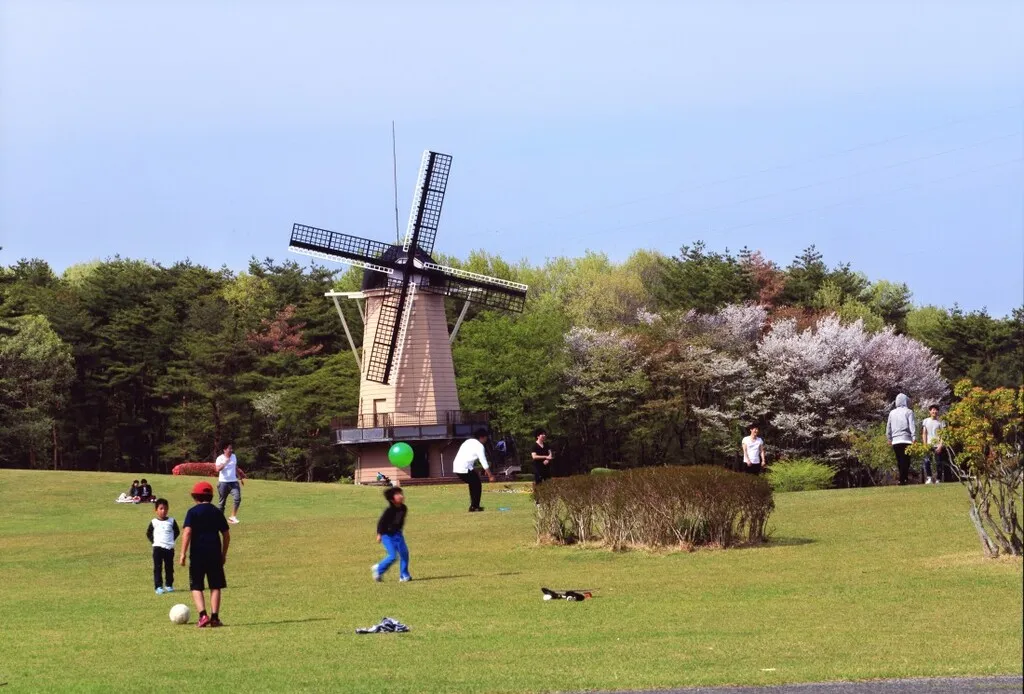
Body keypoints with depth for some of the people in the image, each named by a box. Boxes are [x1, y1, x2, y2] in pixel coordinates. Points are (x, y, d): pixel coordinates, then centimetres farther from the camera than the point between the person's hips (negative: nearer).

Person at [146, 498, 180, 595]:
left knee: (169, 568, 8)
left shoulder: (171, 521, 2)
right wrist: (153, 541, -1)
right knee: (157, 568, -5)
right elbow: (148, 533, 10)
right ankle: (158, 586, -6)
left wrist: (172, 540, 3)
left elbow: (177, 532, 13)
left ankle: (169, 585, 20)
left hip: (169, 548, 1)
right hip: (158, 548, -1)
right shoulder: (154, 522, 0)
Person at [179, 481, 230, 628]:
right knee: (215, 586, 9)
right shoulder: (217, 512, 8)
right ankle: (215, 617, 4)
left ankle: (203, 615, -13)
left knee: (196, 587, 5)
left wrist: (183, 554, -13)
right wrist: (224, 554, 20)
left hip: (197, 553, -3)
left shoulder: (193, 512, -3)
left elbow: (187, 532, -14)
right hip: (215, 552, 3)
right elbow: (226, 534, 10)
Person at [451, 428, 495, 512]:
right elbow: (484, 462, -11)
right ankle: (474, 506, 2)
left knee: (473, 483, 21)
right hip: (465, 469, -8)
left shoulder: (469, 442, 20)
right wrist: (490, 475, -8)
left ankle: (474, 505, 24)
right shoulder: (479, 446, -7)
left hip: (456, 467, 8)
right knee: (477, 484, 5)